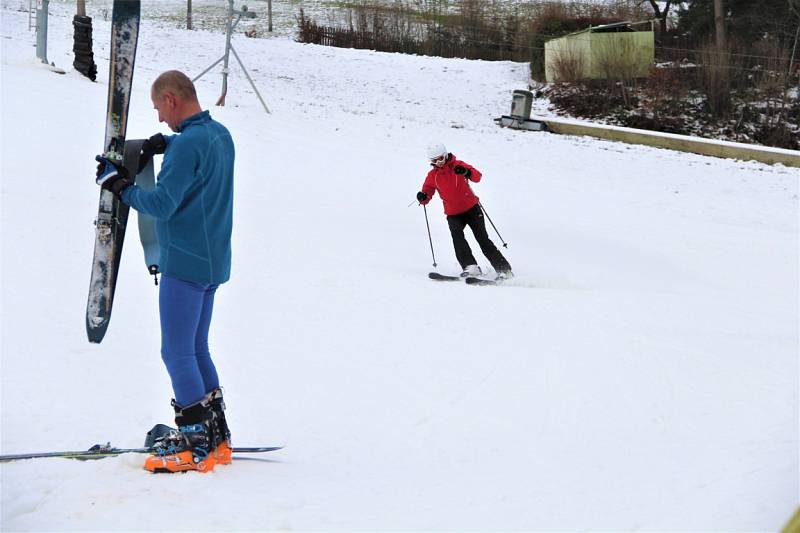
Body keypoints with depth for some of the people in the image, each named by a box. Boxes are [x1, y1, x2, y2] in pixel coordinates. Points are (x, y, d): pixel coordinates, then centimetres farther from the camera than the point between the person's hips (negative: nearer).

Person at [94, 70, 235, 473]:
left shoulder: (187, 144, -20)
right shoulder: (220, 134, 10)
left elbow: (162, 205, -20)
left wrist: (118, 184, -7)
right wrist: (165, 143, 19)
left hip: (185, 265, -9)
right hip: (213, 262, 9)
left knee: (177, 353, -4)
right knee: (196, 350, 16)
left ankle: (195, 444, -4)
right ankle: (215, 438, 19)